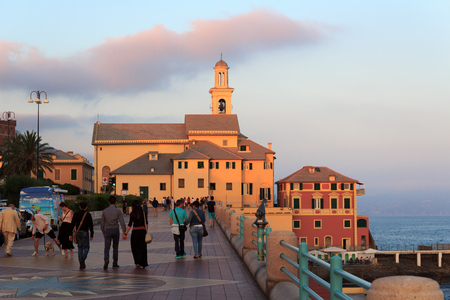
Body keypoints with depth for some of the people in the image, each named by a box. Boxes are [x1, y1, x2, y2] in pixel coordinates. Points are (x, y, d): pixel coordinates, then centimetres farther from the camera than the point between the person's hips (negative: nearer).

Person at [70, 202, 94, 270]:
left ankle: (82, 265, 9)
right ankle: (82, 259, -23)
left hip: (77, 233, 3)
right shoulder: (88, 214, -6)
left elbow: (72, 224, 0)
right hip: (85, 233, -3)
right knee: (86, 248, 6)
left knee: (80, 248, 12)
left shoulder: (76, 214, 3)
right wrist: (92, 235, -1)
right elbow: (91, 225, -7)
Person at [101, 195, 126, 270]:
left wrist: (103, 233, 18)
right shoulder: (118, 211, -4)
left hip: (107, 231, 0)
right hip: (116, 230, 0)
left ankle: (106, 259, -29)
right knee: (115, 247, 16)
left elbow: (102, 223, 7)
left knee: (107, 248, 0)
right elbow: (122, 223, -8)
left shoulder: (104, 211, 1)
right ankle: (115, 263, 17)